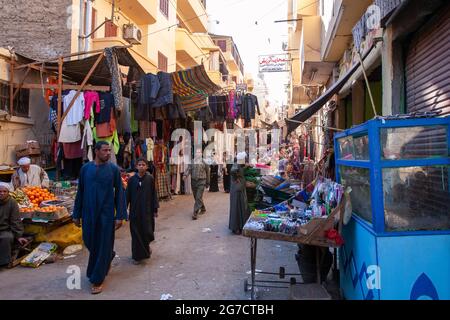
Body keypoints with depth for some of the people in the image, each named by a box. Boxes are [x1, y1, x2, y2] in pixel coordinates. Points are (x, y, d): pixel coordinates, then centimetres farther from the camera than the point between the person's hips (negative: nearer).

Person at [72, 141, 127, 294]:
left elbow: (119, 192, -5)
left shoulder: (114, 169, -5)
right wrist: (77, 214, 6)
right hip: (89, 213, 3)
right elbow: (80, 192, 6)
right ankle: (108, 257, 45)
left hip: (106, 213, -3)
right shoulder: (85, 168, 1)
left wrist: (120, 216, -9)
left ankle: (98, 280, 17)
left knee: (103, 246, 2)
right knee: (90, 242, 15)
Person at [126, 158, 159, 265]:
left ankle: (146, 246, 32)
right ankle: (137, 255, 18)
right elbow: (128, 195, 3)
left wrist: (155, 209, 0)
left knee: (147, 231, 0)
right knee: (136, 233, 5)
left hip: (147, 210, -1)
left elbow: (153, 195, 0)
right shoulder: (132, 179, -1)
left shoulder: (150, 179, -3)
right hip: (135, 211, 1)